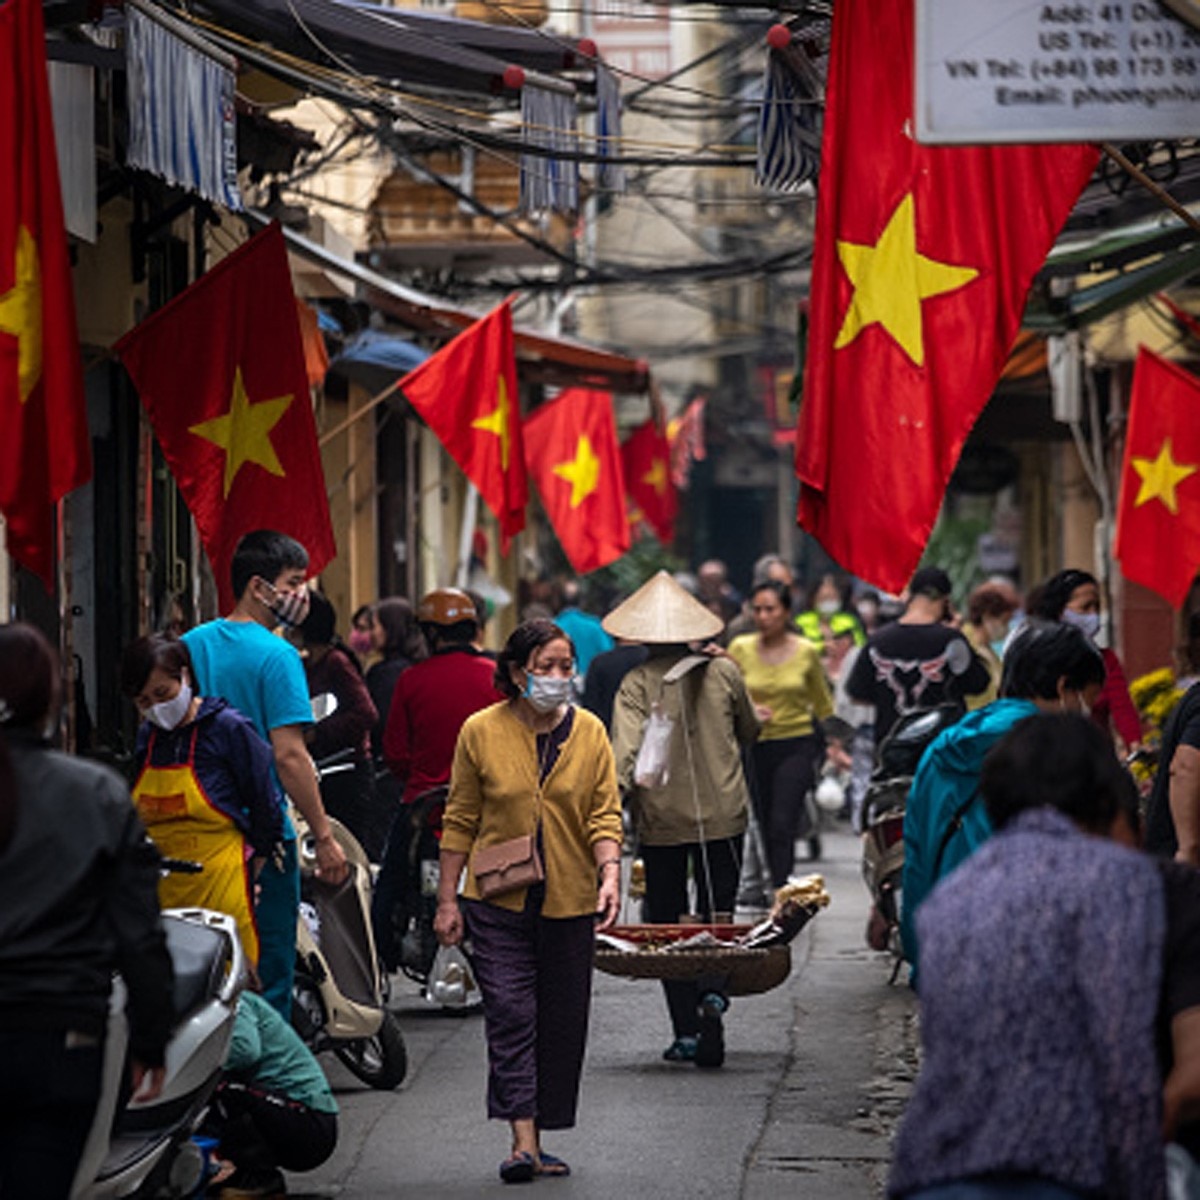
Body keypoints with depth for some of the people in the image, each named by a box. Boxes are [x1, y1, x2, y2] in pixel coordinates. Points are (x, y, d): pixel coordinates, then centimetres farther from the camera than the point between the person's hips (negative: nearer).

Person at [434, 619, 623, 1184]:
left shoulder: (589, 733, 3)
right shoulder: (481, 732, -1)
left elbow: (604, 815, 2)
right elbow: (460, 821, 4)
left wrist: (610, 874, -15)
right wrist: (447, 899, 2)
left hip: (570, 902, 2)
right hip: (499, 900, -2)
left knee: (561, 1021, 6)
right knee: (510, 1015, -11)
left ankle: (542, 1139, 17)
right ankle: (523, 1141, -16)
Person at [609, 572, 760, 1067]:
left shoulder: (637, 683, -7)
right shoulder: (724, 672, 0)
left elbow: (626, 749, -19)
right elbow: (749, 732, 15)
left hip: (661, 821, -1)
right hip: (722, 815, 1)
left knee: (667, 921, 8)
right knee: (717, 914, 11)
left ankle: (686, 1031, 4)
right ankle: (713, 993, -17)